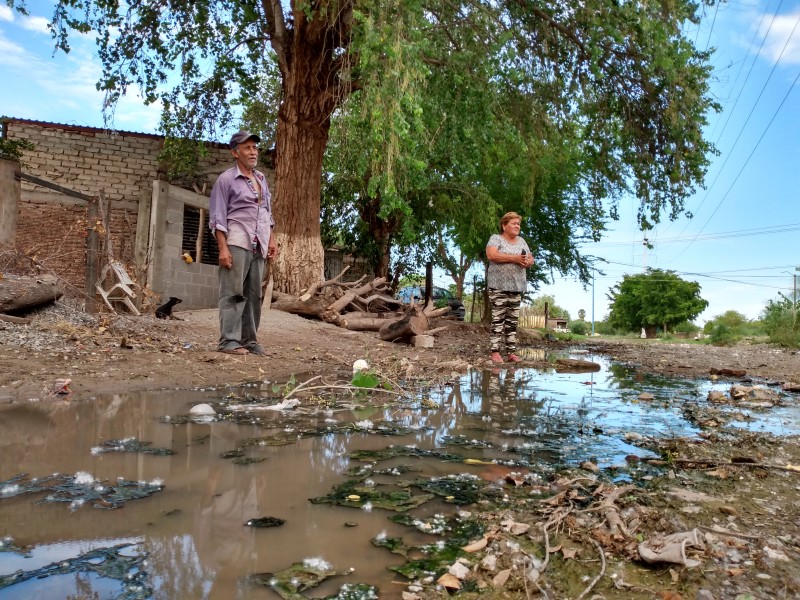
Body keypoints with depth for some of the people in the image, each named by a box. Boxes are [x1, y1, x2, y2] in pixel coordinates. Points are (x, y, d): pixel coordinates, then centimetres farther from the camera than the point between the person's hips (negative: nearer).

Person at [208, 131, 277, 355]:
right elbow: (218, 217, -5)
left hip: (258, 246, 6)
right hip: (237, 244, -6)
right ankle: (229, 341, -4)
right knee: (233, 293, -7)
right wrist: (223, 249, -13)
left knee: (254, 294, 6)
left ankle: (249, 340, 12)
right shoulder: (227, 179, -1)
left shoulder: (261, 179, 18)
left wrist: (271, 240, 15)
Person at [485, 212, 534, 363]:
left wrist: (527, 262, -6)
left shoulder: (521, 241, 19)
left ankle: (511, 352, 8)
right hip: (498, 286, -6)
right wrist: (514, 258, -17)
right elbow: (491, 255, -16)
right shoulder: (496, 238, 0)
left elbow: (531, 259, 19)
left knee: (513, 321, 5)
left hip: (516, 287, 6)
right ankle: (495, 352, -4)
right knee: (498, 319, -7)